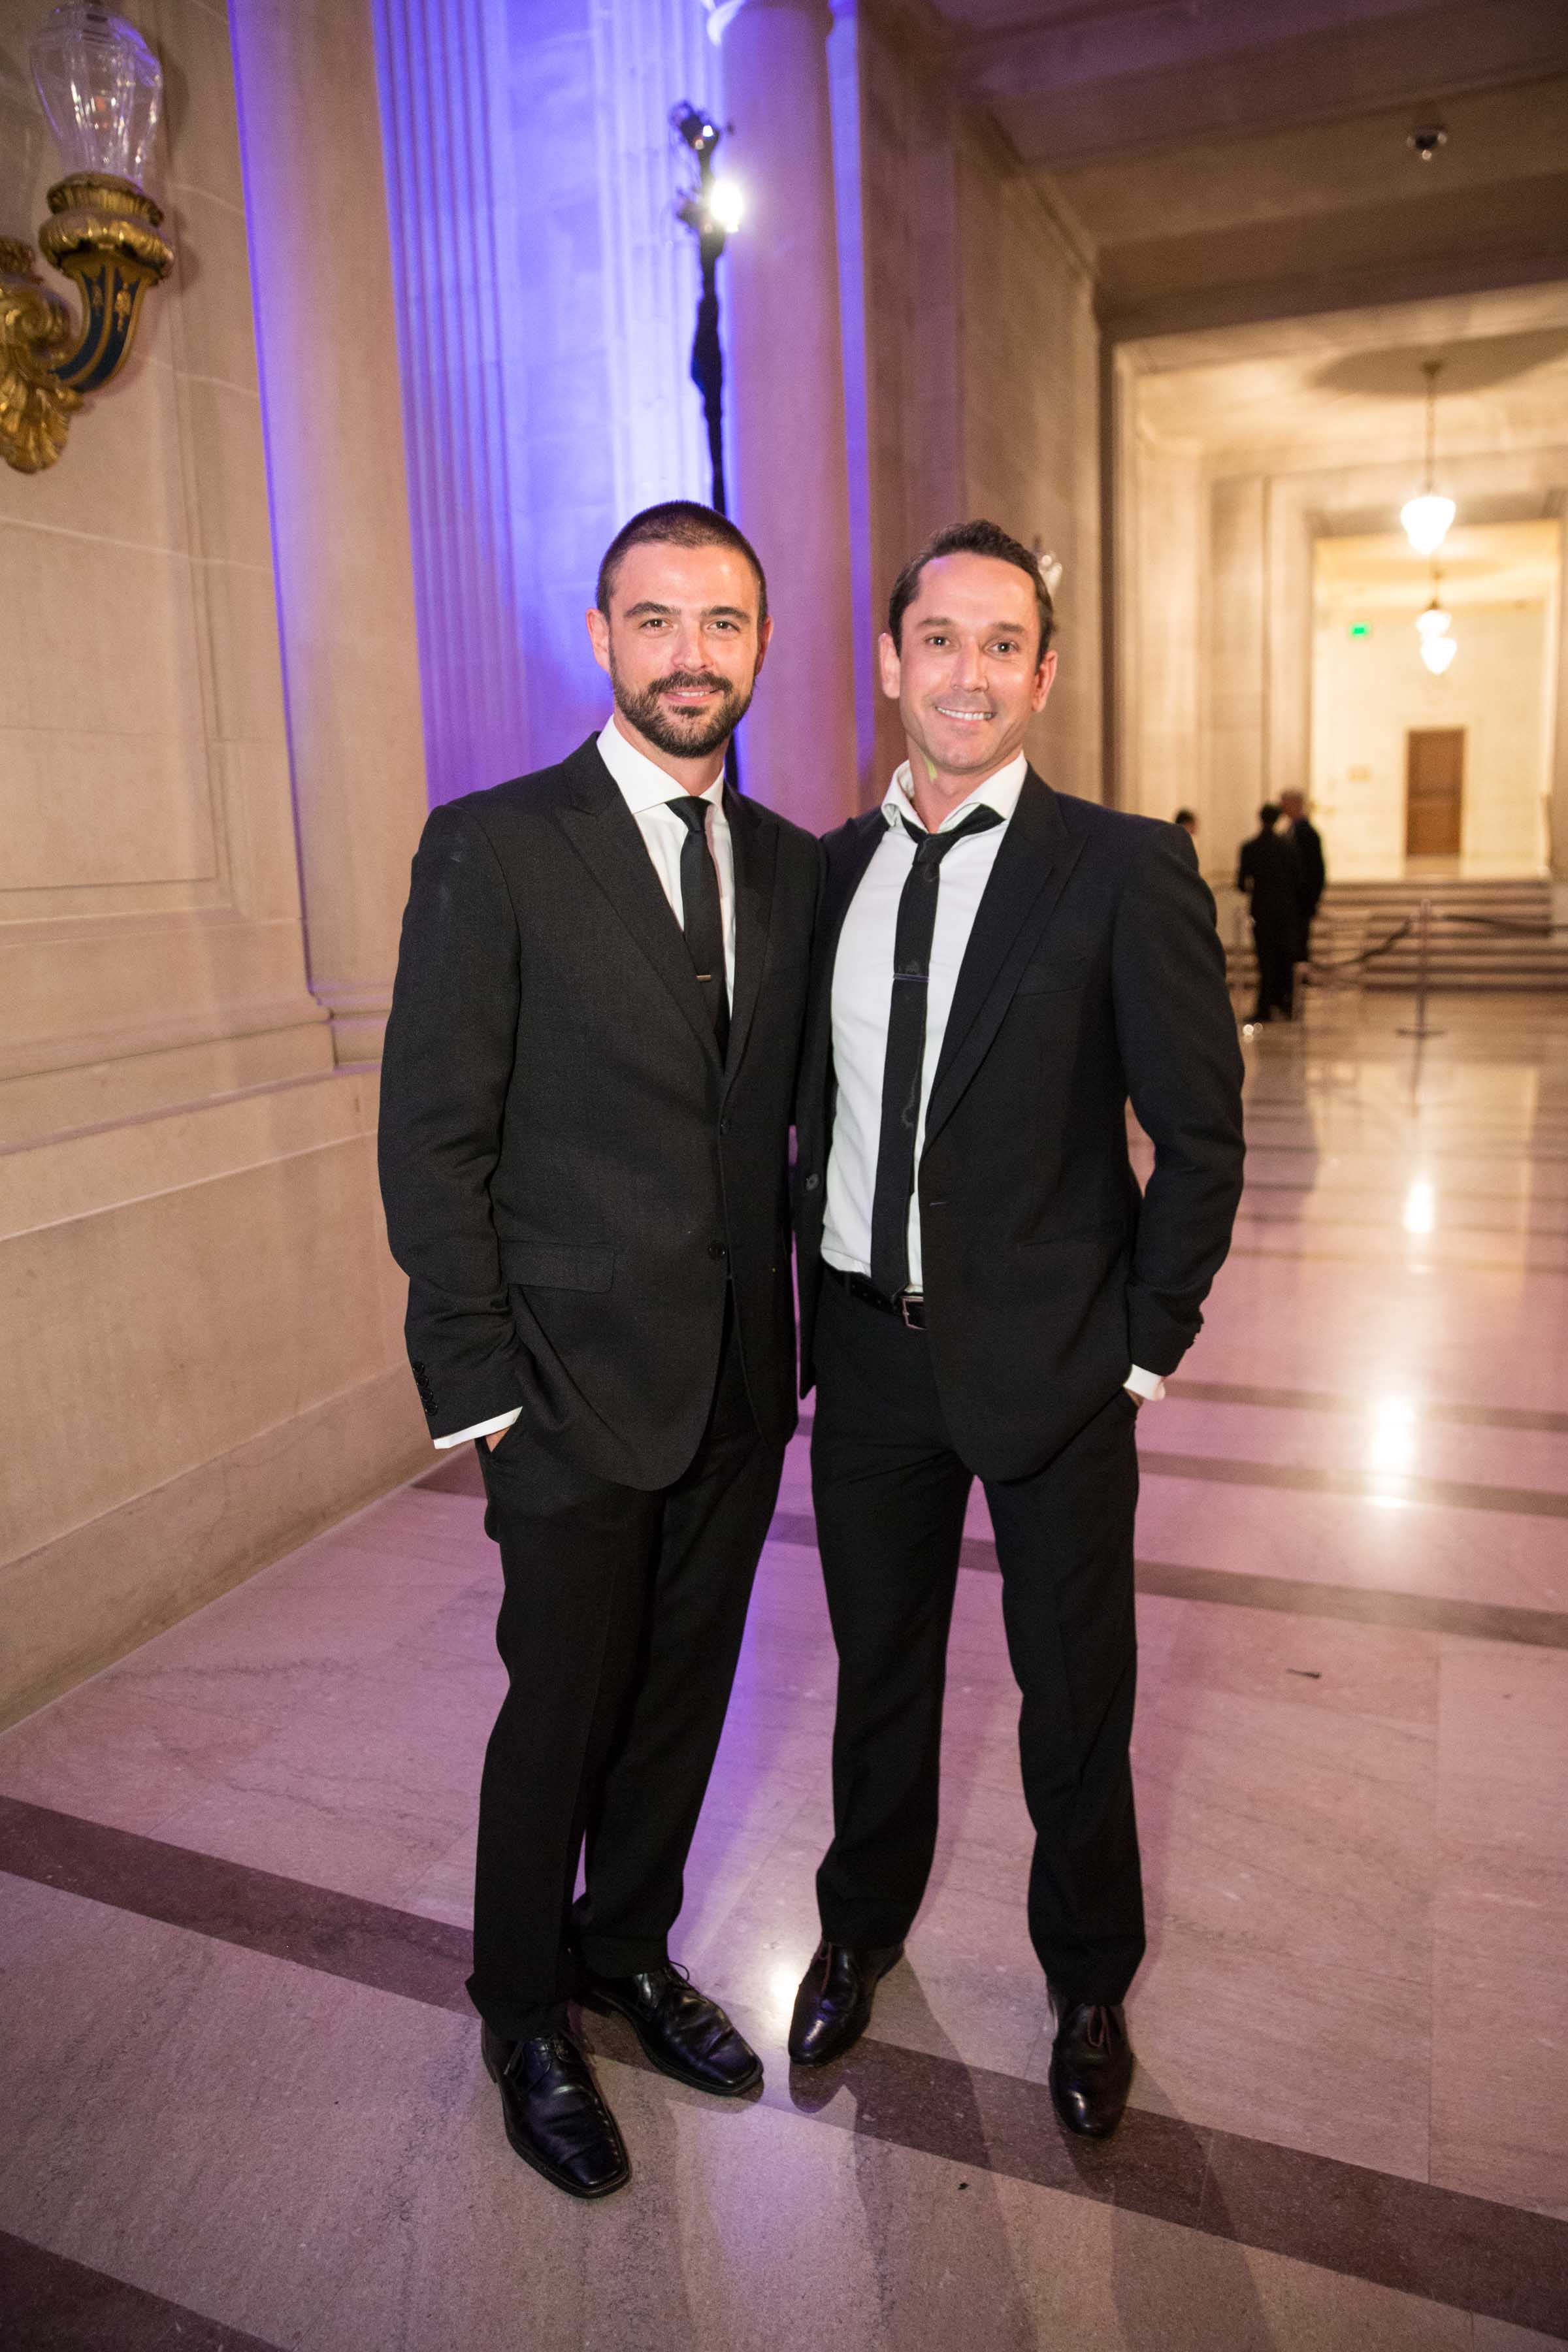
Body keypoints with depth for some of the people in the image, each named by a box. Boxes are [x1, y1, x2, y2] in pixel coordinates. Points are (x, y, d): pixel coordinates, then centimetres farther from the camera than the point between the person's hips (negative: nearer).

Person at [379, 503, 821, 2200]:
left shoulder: (792, 864, 7)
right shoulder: (493, 848, -10)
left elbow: (789, 1110, 10)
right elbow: (433, 1140, -11)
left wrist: (797, 1323, 5)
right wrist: (480, 1386, -12)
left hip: (740, 1383, 5)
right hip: (577, 1385, -5)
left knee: (683, 1695, 18)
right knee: (561, 1710, 11)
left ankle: (630, 1948, 43)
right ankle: (526, 2016, 36)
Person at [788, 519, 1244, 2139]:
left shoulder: (1124, 869, -10)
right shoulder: (829, 870, 3)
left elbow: (1203, 1136, -8)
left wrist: (1145, 1349, -8)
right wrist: (810, 1305, 6)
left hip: (1052, 1364, -3)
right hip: (869, 1352, 4)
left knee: (1075, 1697, 14)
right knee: (880, 1672, 21)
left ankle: (1088, 1986, 41)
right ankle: (861, 1929, 47)